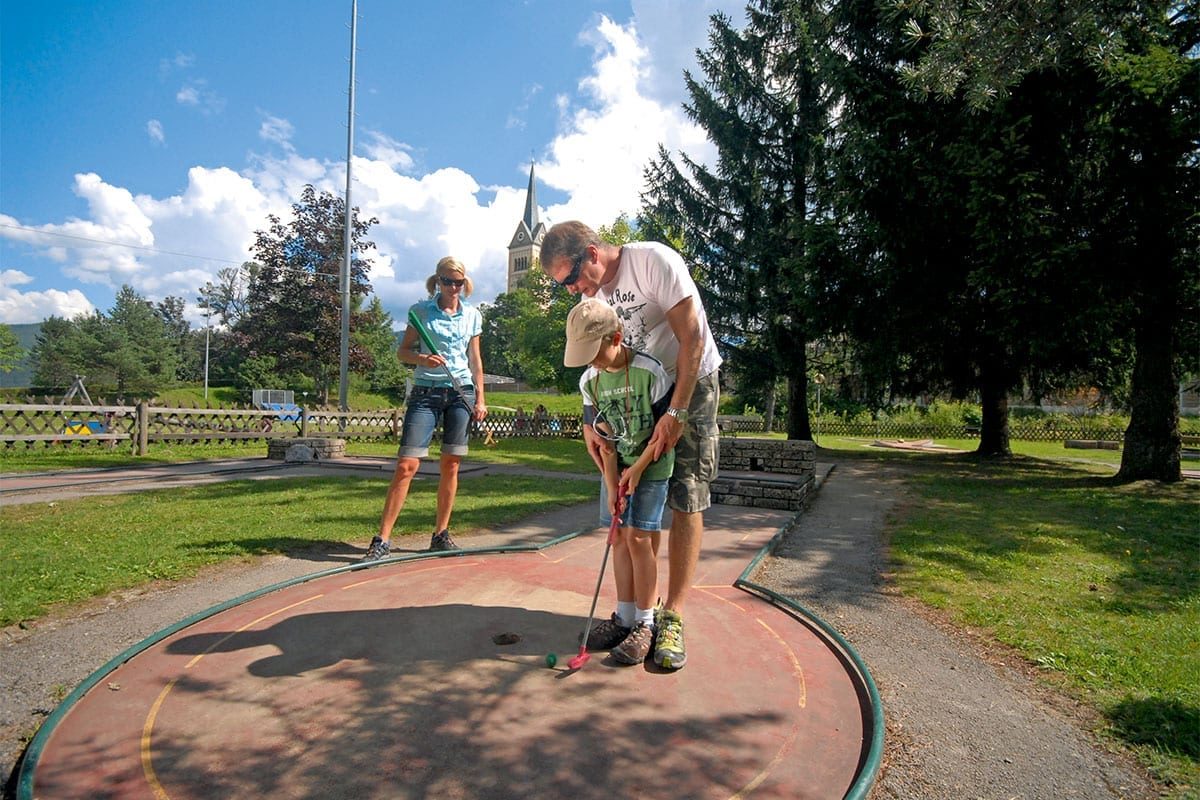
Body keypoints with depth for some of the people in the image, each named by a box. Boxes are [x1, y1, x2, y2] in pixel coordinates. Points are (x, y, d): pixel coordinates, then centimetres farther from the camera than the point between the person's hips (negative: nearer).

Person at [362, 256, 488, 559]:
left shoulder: (472, 315, 10)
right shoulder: (421, 310, 3)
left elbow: (475, 360, 13)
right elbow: (403, 351, 4)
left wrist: (480, 399, 8)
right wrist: (422, 358, -18)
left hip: (462, 392, 3)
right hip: (426, 392, -2)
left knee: (451, 465, 4)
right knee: (406, 464, -10)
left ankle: (441, 534, 16)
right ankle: (382, 538, -4)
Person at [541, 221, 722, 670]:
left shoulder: (654, 260, -19)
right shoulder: (592, 292, 2)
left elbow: (692, 338, -22)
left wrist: (676, 413, -23)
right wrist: (590, 421, -11)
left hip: (691, 385, -6)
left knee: (686, 502, -8)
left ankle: (671, 619, -2)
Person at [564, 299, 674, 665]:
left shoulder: (649, 371, -21)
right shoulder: (590, 381, -5)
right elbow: (604, 439, -3)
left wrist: (638, 468, -15)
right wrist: (612, 487, -8)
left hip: (652, 465, -5)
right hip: (616, 468, 5)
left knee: (638, 537, -9)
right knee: (619, 537, 5)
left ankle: (645, 624, 3)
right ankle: (624, 616, 18)